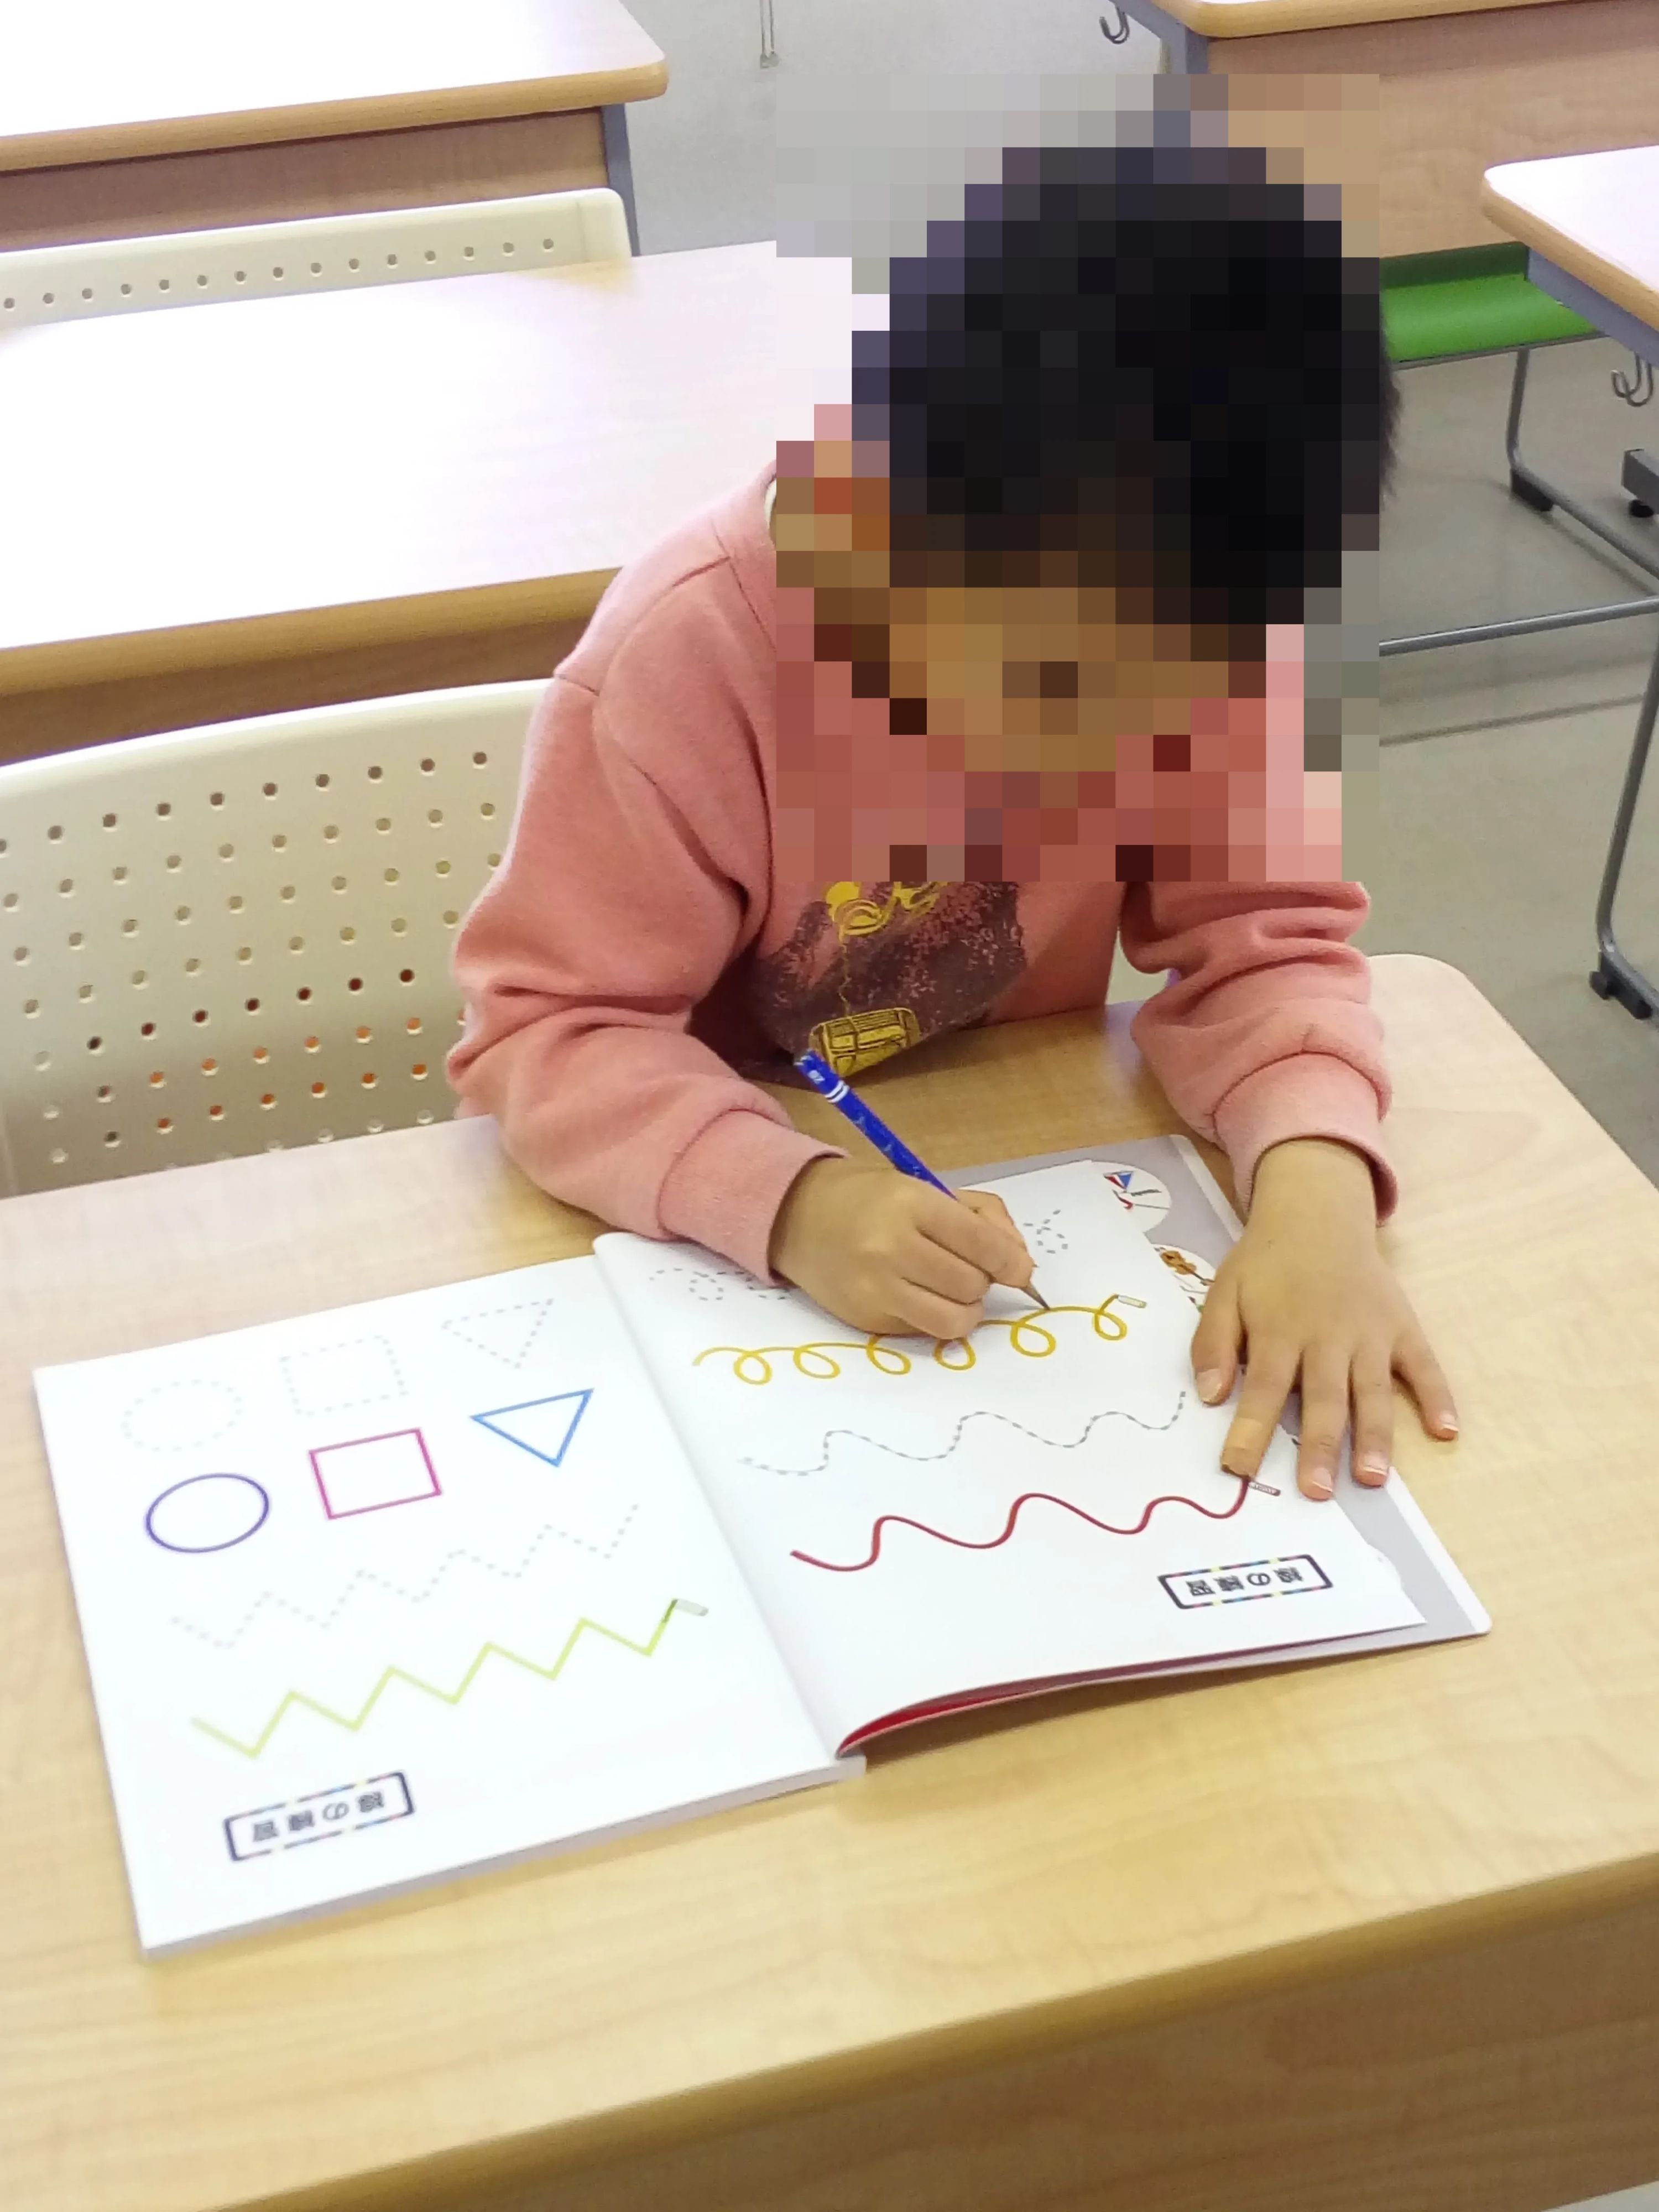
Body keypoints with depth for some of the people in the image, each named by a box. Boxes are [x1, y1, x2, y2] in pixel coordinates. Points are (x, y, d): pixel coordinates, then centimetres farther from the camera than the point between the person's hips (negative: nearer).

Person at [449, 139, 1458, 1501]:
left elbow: (1262, 931, -13)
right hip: (711, 1243, -4)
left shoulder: (1192, 627, -17)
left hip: (1017, 1176, 4)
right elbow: (547, 1031, -23)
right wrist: (788, 1200, -39)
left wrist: (1313, 1179, -32)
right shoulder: (686, 668, -27)